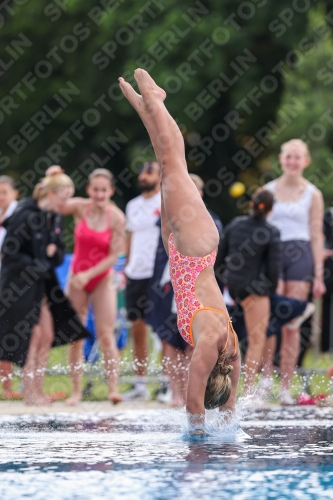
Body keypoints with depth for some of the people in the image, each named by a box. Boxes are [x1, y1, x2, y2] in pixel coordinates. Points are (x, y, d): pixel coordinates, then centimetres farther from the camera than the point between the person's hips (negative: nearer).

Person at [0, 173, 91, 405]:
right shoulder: (26, 215, -16)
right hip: (20, 283, -8)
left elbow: (60, 255, 14)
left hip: (42, 282, 8)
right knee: (33, 336, -6)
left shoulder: (55, 219, 9)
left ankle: (37, 390, 12)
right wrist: (35, 265, -20)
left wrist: (54, 252, -9)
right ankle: (30, 393, 1)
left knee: (47, 336, 5)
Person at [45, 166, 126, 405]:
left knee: (106, 335, -10)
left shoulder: (116, 218, -12)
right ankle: (76, 390, 7)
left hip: (102, 278, -2)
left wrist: (89, 275, -16)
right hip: (77, 277, 2)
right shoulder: (80, 207, -8)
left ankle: (113, 388, -10)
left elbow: (114, 255, -12)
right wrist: (51, 181, -19)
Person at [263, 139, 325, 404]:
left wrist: (319, 275, 0)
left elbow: (316, 236, 5)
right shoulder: (268, 191, 9)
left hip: (300, 255, 0)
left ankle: (285, 387, 2)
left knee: (292, 325, -1)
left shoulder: (313, 195, 6)